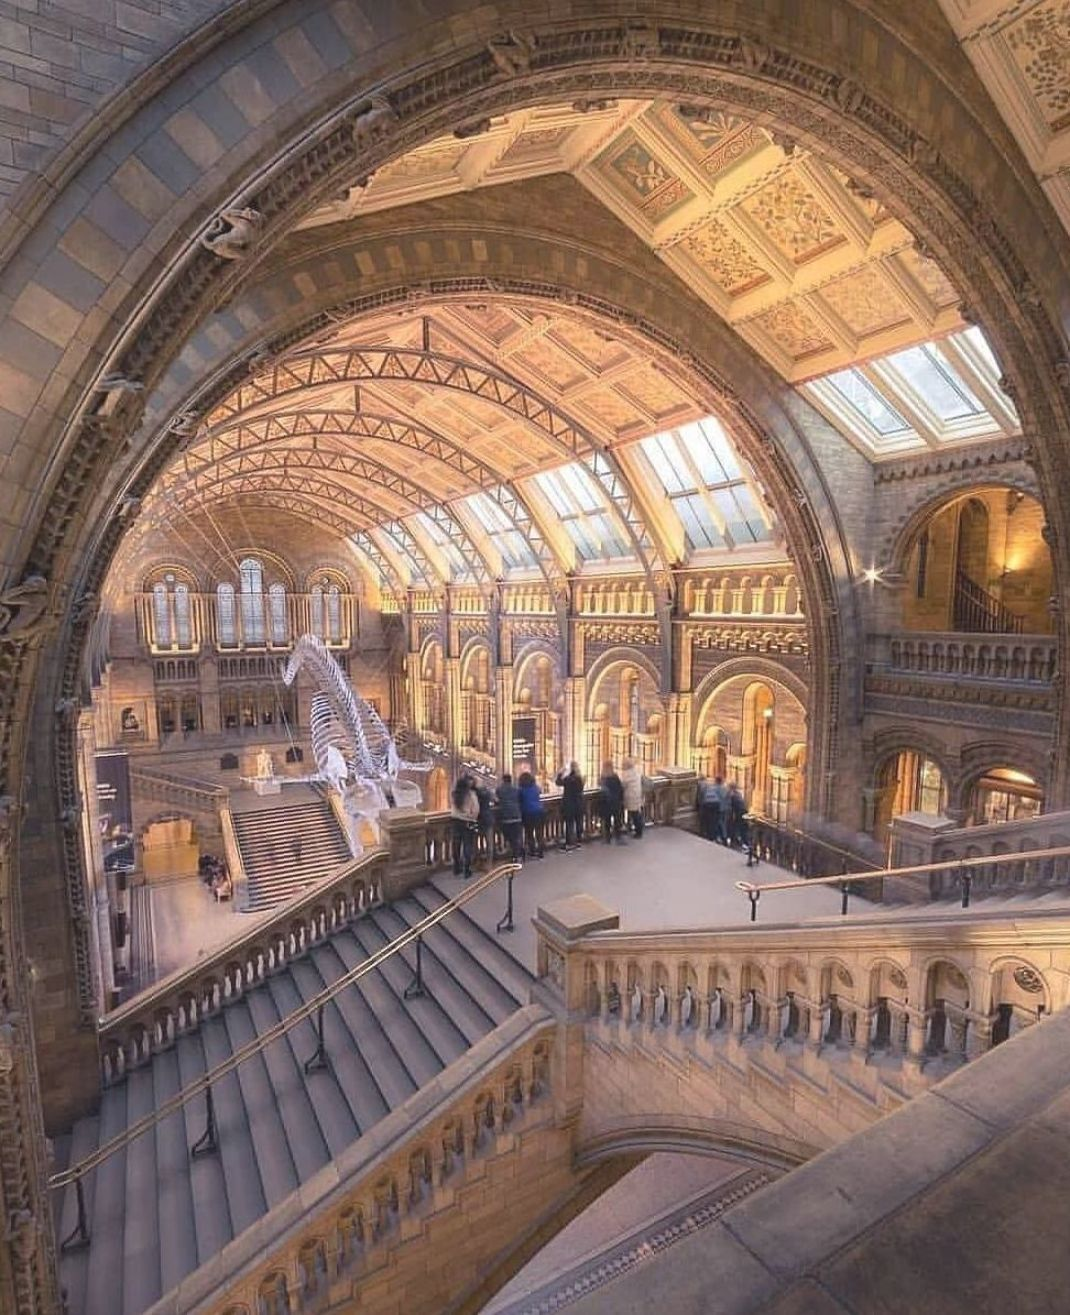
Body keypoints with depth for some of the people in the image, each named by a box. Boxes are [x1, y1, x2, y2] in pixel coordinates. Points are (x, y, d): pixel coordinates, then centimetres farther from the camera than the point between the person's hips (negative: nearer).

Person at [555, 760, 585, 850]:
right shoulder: (580, 778, 2)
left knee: (569, 823, -1)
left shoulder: (569, 778, -20)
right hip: (579, 803, 6)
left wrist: (560, 773, -1)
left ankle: (569, 844, 0)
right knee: (579, 822, 13)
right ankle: (579, 841, 21)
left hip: (570, 804, -6)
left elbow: (559, 782, -13)